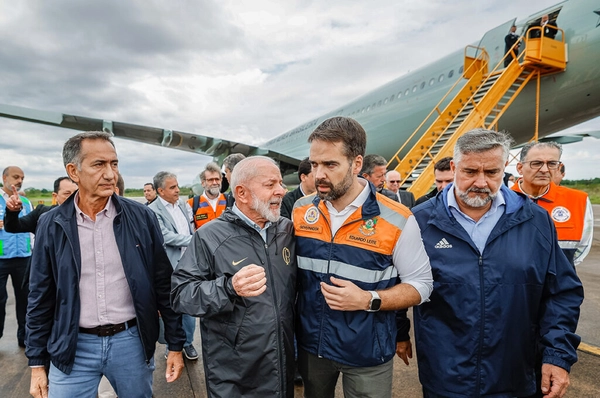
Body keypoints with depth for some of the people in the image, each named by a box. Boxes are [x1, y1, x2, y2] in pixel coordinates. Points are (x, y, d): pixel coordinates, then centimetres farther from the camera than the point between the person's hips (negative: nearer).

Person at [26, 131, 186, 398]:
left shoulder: (142, 217, -7)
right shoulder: (52, 225, -4)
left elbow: (164, 285, -3)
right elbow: (40, 298, 4)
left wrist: (176, 344, -1)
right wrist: (37, 362, 6)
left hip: (131, 341, 0)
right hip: (73, 347, 1)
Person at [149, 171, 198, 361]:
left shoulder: (183, 205, 8)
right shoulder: (153, 210, -11)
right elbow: (166, 237, -18)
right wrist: (195, 240, -17)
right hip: (170, 267, -5)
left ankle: (187, 342, 31)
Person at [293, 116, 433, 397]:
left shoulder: (397, 220, -17)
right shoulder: (300, 210, -5)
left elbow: (421, 284, -9)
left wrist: (369, 300, -24)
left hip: (367, 353, -3)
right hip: (310, 344, 4)